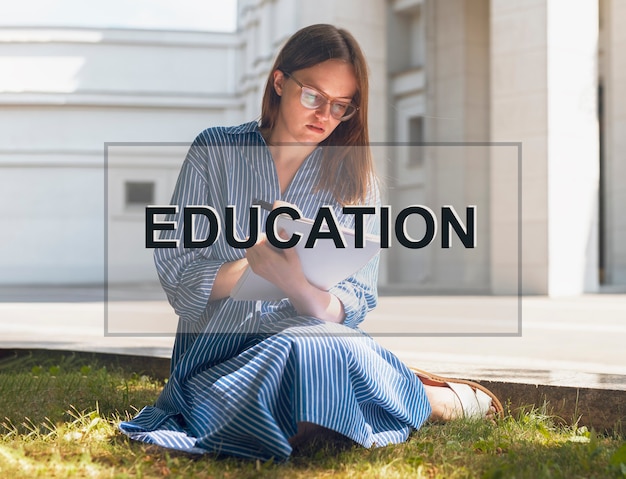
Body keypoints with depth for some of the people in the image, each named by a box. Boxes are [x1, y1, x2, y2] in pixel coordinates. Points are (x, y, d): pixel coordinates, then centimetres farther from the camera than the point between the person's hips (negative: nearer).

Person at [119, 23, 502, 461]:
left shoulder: (354, 175, 9)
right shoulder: (214, 151, 4)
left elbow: (357, 301, 1)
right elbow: (175, 273, -1)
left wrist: (303, 291, -22)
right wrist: (249, 265, -20)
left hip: (311, 338, 2)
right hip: (217, 347, -1)